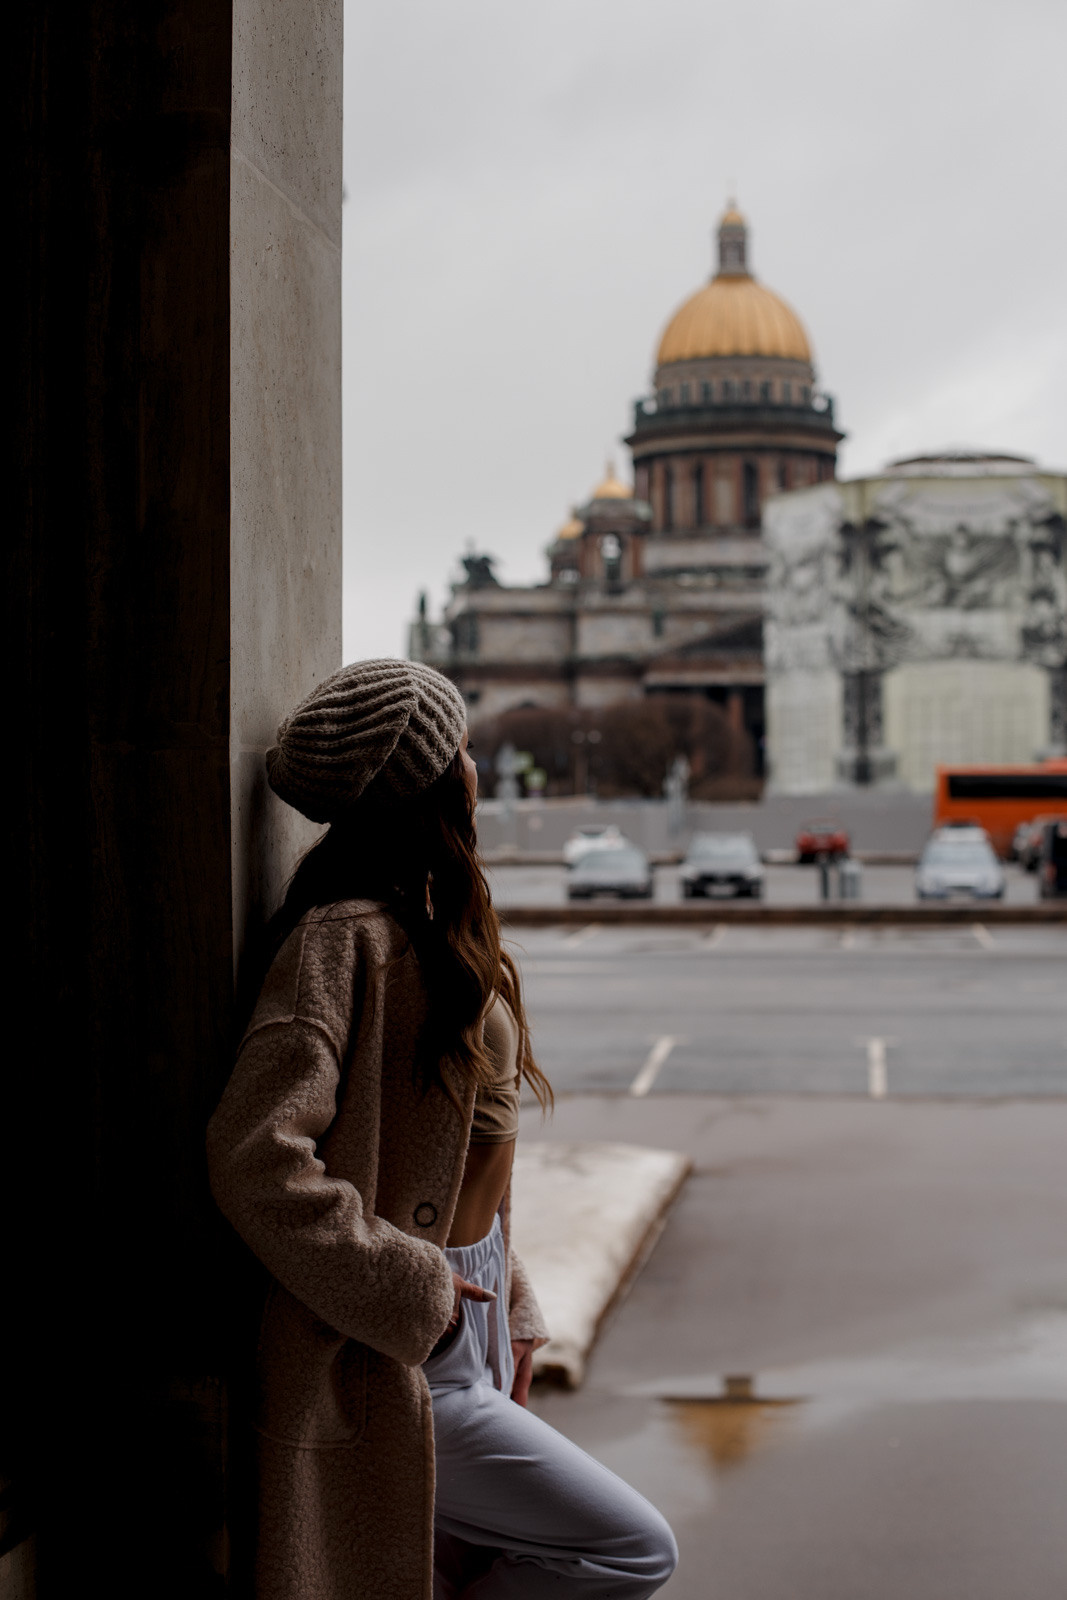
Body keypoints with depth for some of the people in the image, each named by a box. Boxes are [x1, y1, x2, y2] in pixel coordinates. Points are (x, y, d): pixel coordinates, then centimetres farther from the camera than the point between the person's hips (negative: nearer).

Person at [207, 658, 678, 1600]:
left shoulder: (431, 925, 10)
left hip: (461, 1329, 9)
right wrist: (409, 1291, -21)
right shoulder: (347, 938, -19)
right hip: (396, 1367, -9)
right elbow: (255, 1160, -27)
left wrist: (510, 1311, 14)